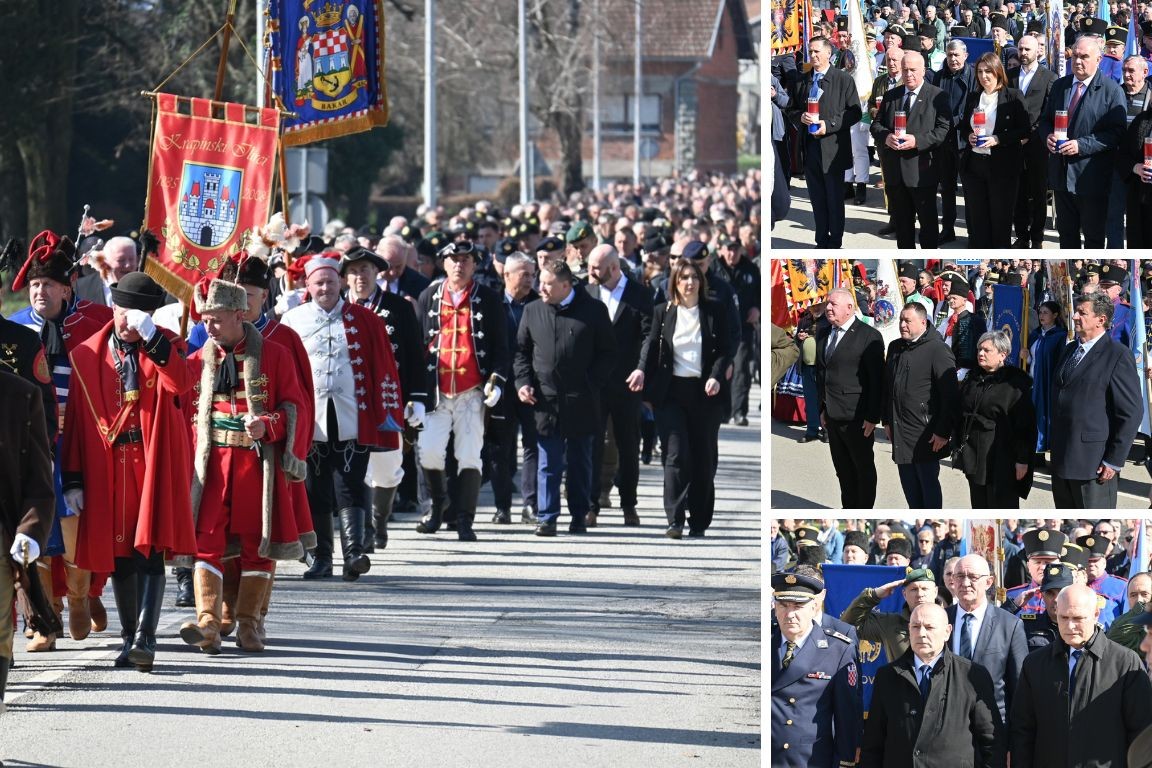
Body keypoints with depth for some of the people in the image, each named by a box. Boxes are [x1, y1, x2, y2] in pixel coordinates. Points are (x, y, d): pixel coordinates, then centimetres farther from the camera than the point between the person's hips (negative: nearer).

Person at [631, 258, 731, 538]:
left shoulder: (715, 312, 4)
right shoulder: (663, 312, 6)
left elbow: (726, 349, 1)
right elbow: (652, 343, -1)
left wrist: (716, 376, -16)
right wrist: (642, 370, -20)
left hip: (705, 393, 1)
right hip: (672, 392, -1)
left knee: (704, 457, 5)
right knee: (676, 454, -10)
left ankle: (699, 521, 13)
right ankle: (675, 520, -12)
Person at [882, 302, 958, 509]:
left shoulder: (937, 350, -12)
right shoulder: (895, 348, 12)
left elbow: (950, 394, -15)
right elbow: (887, 387, 22)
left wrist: (943, 431, -16)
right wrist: (887, 421, 18)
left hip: (925, 434, -7)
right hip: (900, 433, 7)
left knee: (928, 482, -1)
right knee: (909, 483, 11)